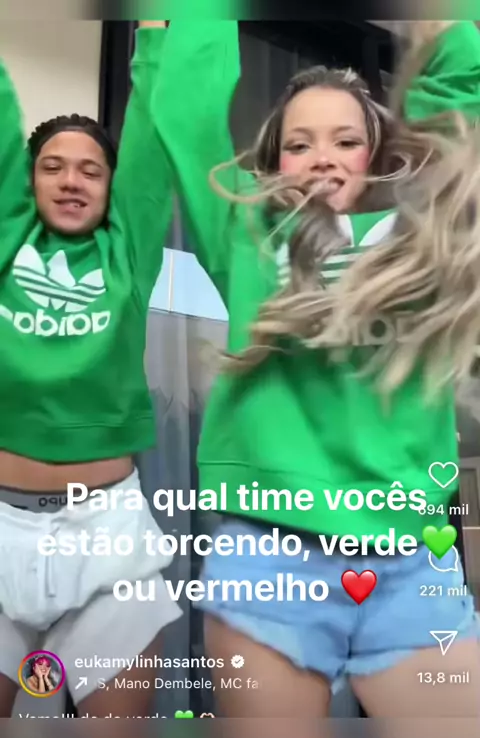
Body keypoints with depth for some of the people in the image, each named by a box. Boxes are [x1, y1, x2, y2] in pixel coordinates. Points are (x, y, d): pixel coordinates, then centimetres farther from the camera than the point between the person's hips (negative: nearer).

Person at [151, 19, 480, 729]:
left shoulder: (423, 231, 9)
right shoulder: (250, 234, 7)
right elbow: (188, 102, 7)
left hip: (412, 563, 2)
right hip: (266, 557, 0)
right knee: (269, 712, 13)